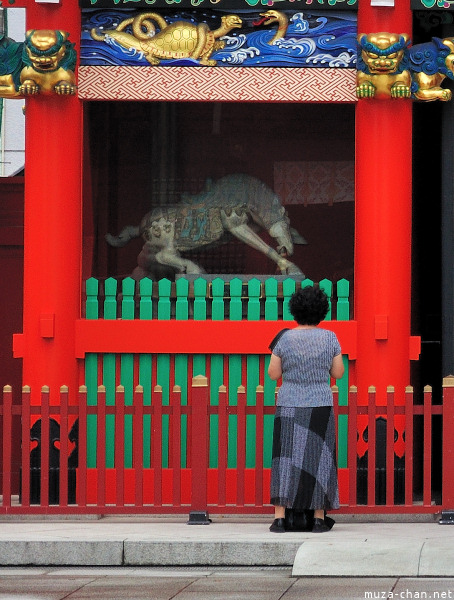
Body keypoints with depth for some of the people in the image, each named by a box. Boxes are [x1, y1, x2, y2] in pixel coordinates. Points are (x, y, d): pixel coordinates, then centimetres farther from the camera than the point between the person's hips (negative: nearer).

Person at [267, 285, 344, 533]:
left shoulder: (285, 338, -5)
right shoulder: (329, 338, -3)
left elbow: (273, 374, -2)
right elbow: (338, 373, 1)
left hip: (289, 409, 0)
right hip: (320, 408, 0)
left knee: (285, 460, 2)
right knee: (317, 459, 8)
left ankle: (279, 517, -6)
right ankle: (319, 518, 8)